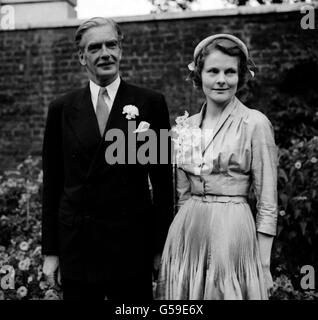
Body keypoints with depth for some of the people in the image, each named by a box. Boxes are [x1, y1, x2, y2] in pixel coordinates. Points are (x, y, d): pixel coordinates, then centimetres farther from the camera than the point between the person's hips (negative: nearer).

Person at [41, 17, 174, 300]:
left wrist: (162, 245, -1)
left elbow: (163, 179, 1)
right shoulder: (61, 109, 4)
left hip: (132, 245, -1)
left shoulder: (151, 103, -1)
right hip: (76, 245, 2)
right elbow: (52, 184, 7)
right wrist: (50, 250, 6)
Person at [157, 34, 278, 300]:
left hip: (232, 233, -4)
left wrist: (263, 265, -9)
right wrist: (182, 229, 14)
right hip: (186, 232, 5)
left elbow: (267, 203, -8)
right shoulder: (187, 126, 7)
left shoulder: (255, 123, -8)